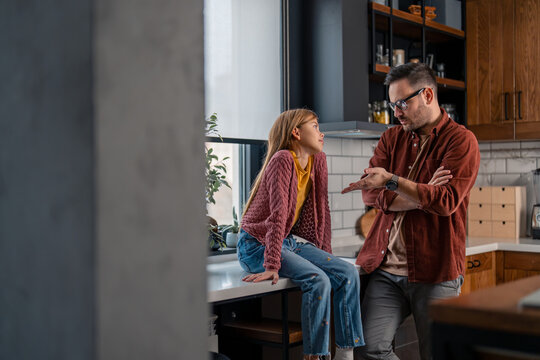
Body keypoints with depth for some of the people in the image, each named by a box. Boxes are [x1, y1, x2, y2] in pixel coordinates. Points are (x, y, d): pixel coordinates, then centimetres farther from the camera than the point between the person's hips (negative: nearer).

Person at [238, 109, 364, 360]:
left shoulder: (318, 160, 6)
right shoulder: (283, 160, -18)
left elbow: (320, 209, 10)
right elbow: (279, 213, -27)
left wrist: (326, 255, 7)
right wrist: (272, 266, -31)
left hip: (291, 241, 8)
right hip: (257, 245, -8)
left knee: (348, 273, -8)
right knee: (318, 280, -27)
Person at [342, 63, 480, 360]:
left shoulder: (461, 140, -2)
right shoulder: (391, 138, 13)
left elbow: (446, 201, -16)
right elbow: (371, 193, 0)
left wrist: (392, 181, -25)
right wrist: (422, 195, -12)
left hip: (434, 270, -4)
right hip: (387, 268, 4)